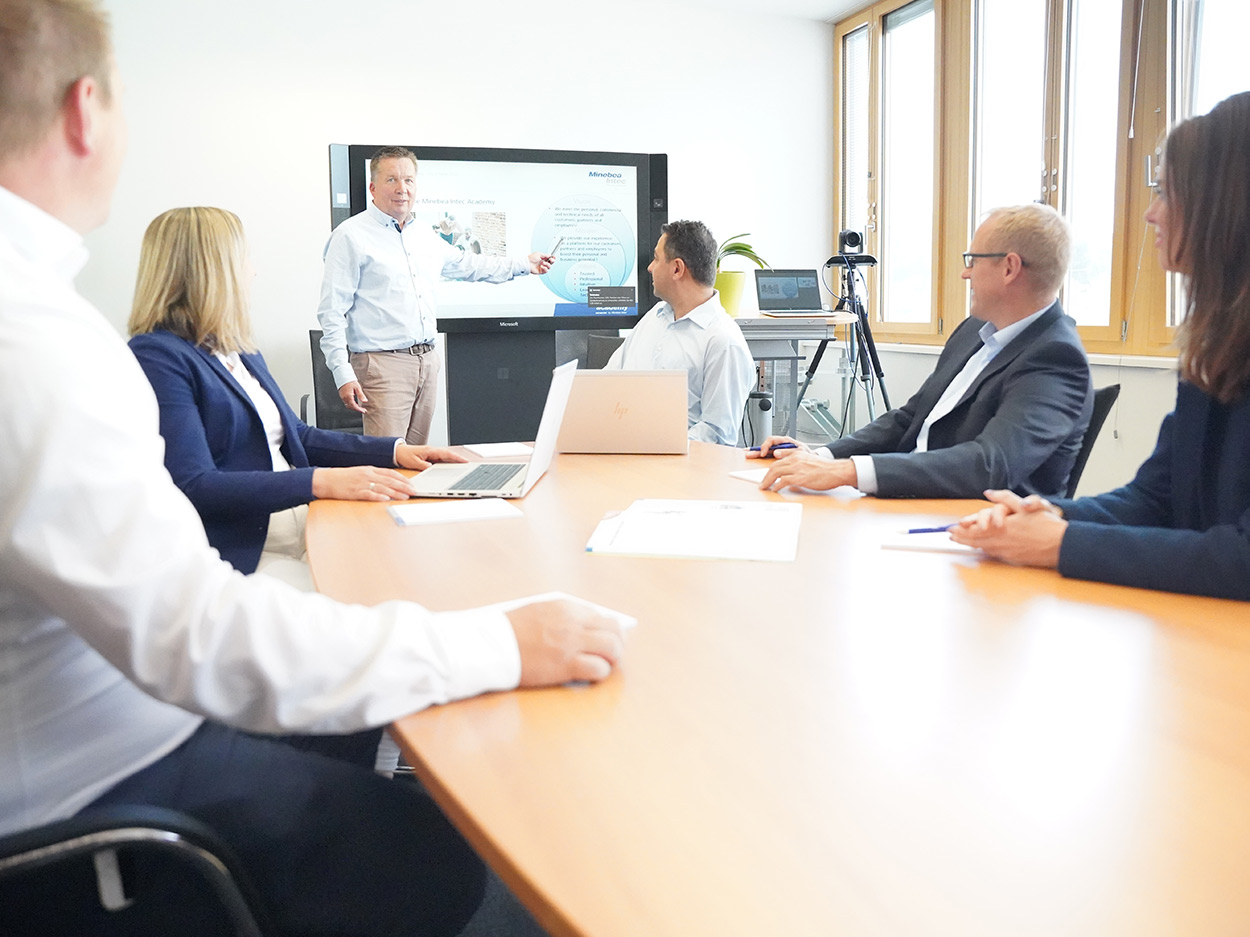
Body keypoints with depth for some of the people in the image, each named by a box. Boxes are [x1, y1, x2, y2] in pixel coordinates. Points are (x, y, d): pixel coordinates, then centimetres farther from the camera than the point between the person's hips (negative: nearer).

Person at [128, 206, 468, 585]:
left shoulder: (241, 354, 18)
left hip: (306, 529, 8)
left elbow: (297, 436, 23)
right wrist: (320, 481, -26)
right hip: (242, 556, -8)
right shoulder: (156, 357, -9)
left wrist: (395, 450, 10)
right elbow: (193, 487, -18)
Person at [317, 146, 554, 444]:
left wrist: (525, 264, 38)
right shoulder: (350, 236, -4)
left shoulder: (426, 235, 17)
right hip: (383, 363, -7)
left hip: (428, 360, 7)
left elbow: (466, 264, 34)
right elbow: (332, 313, -8)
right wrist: (343, 375, -17)